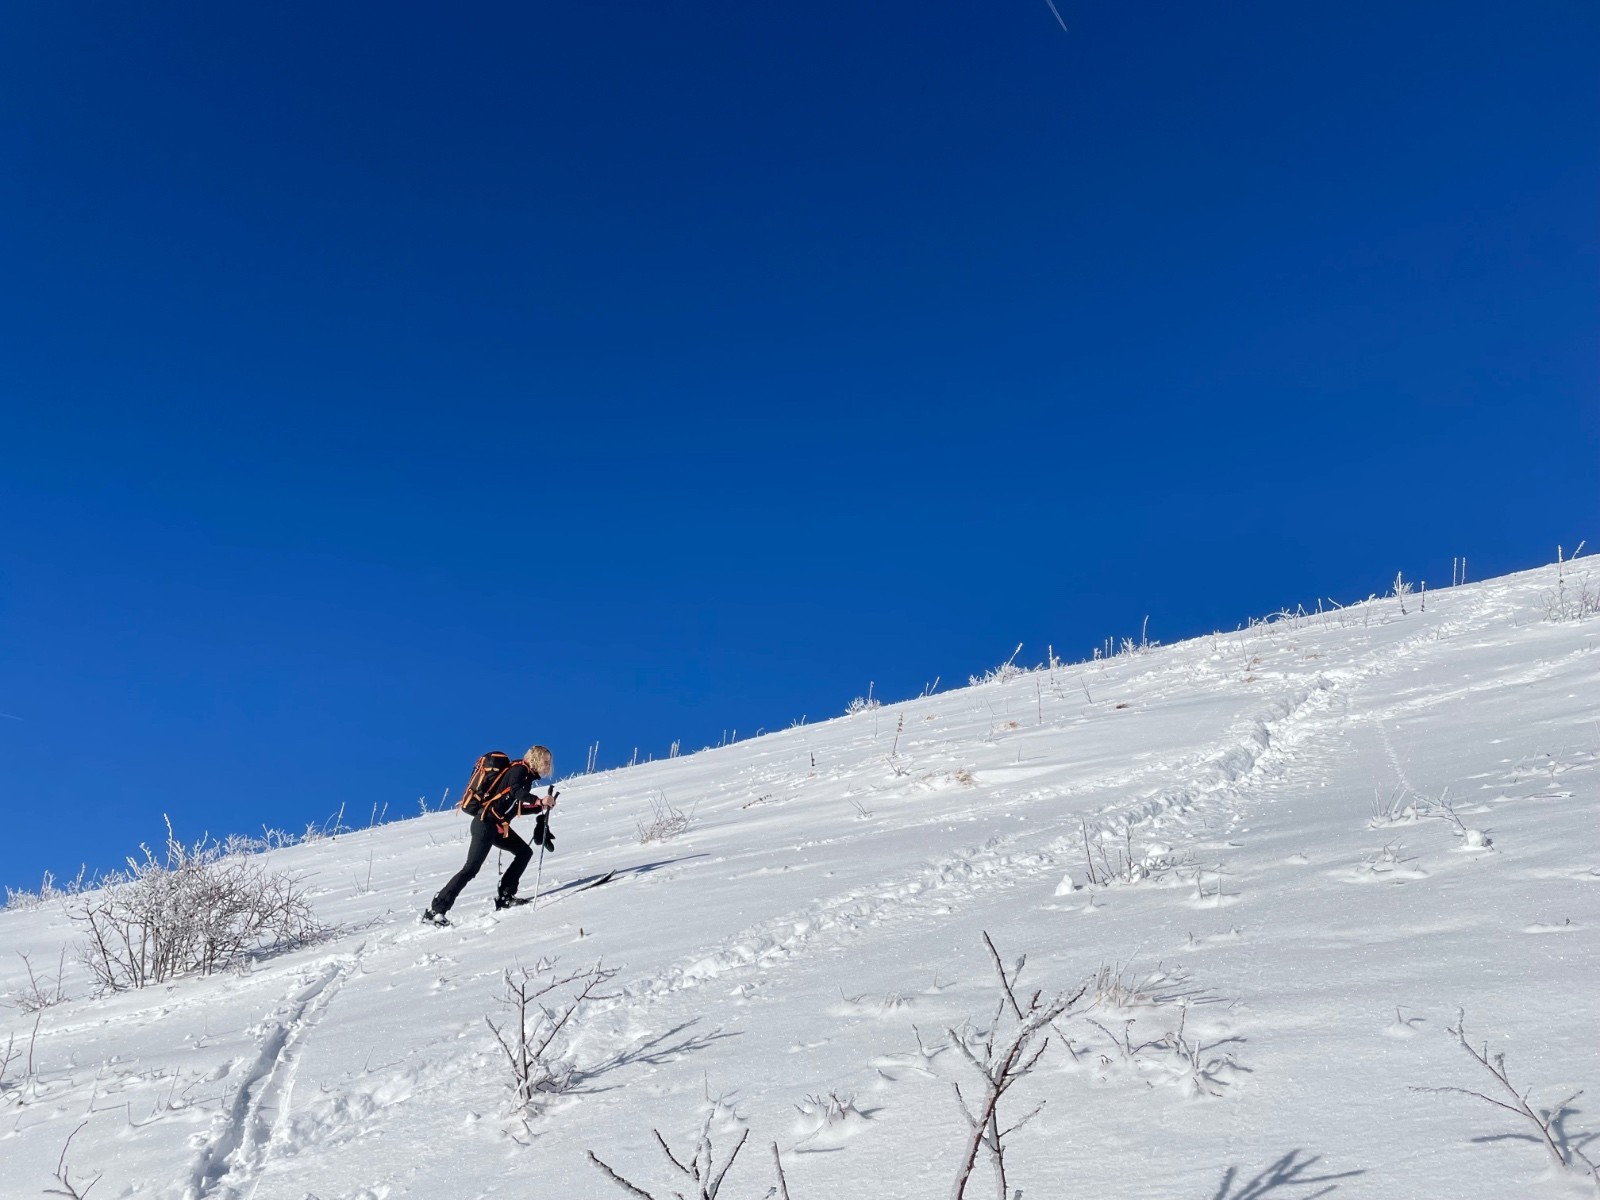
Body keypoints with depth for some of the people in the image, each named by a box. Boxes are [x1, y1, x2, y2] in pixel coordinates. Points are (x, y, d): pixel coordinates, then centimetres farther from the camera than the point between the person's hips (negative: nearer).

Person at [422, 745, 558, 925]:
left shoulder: (525, 775, 17)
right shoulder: (520, 769, -9)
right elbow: (515, 791, -30)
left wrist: (541, 806, 16)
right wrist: (539, 800, -37)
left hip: (498, 826, 10)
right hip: (486, 823, -10)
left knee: (525, 852, 10)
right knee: (471, 868, -12)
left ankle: (504, 896, 11)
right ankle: (436, 910, -10)